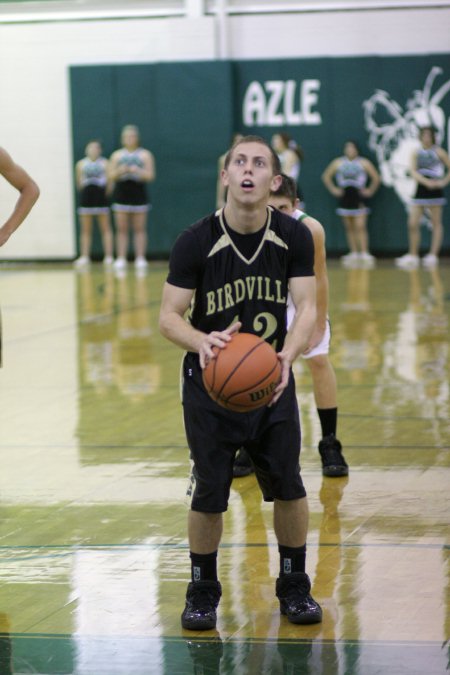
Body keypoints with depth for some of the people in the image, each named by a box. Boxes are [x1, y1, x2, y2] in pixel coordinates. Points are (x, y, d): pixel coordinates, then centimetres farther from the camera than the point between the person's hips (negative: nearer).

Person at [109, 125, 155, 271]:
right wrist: (119, 171, -12)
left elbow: (150, 175, 0)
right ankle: (121, 259, -2)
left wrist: (138, 171, -17)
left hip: (138, 195, -2)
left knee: (140, 229, -2)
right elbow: (111, 176, 8)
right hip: (121, 195, 2)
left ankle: (140, 258, -1)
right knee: (122, 229, -1)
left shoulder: (145, 154, 6)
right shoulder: (117, 155, 11)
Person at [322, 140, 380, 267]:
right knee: (349, 227, 5)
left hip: (359, 196, -3)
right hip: (345, 197, 3)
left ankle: (364, 254, -14)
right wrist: (333, 189, 7)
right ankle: (354, 254, 10)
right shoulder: (338, 163, 6)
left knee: (360, 227, -11)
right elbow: (326, 176, 14)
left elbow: (376, 177, 5)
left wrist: (370, 190, 0)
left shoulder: (364, 163, 1)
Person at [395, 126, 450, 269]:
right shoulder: (416, 154, 7)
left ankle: (433, 255, -1)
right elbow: (413, 172, -6)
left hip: (434, 191, -3)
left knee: (436, 224, 0)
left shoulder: (439, 152, 0)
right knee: (413, 223, -2)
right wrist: (426, 181, -21)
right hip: (420, 190, 3)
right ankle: (413, 256, 5)